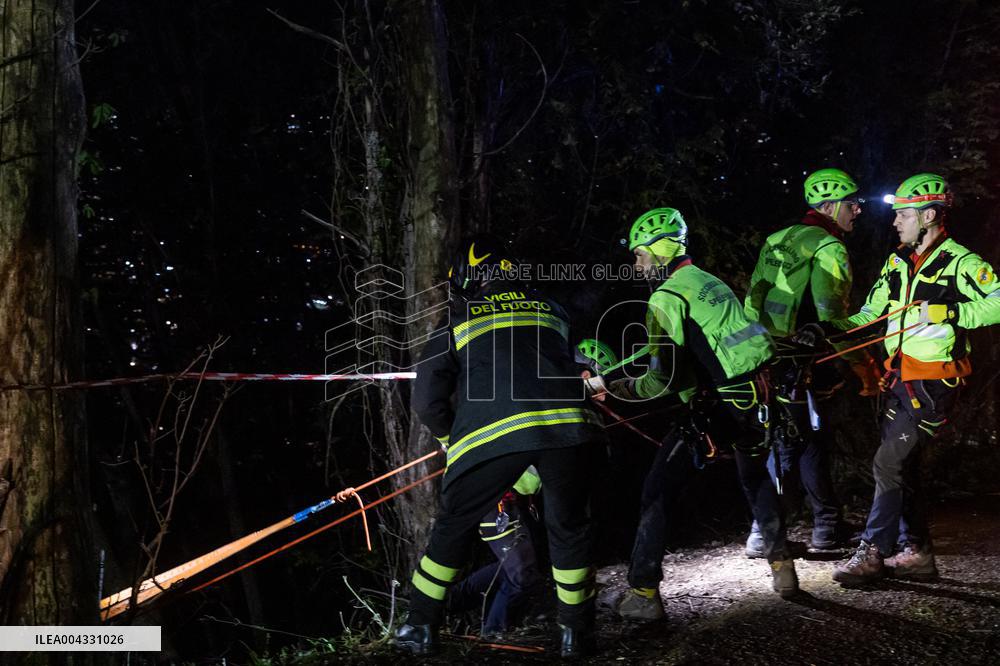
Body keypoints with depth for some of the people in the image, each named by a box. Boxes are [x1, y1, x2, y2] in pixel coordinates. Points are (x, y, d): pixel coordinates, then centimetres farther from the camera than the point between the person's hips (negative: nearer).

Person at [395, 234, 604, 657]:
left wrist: (451, 438, 29)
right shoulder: (550, 308, 24)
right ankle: (577, 632, 26)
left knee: (453, 526, 15)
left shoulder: (454, 323, 15)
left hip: (492, 432, -2)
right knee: (568, 528, 19)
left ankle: (421, 628, 22)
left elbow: (427, 402, 12)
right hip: (564, 424, 2)